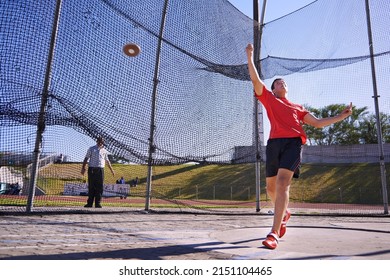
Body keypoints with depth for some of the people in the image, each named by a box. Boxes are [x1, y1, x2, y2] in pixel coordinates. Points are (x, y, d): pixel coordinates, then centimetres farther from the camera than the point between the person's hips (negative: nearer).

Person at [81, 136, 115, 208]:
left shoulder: (104, 150, 17)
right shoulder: (91, 149, 8)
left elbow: (107, 161, 23)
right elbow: (86, 158, 3)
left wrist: (111, 170, 22)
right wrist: (83, 168, -8)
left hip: (100, 170, 2)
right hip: (92, 169, -2)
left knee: (99, 187, -1)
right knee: (91, 187, 0)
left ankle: (98, 203, 3)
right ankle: (89, 203, 5)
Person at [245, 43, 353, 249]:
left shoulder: (297, 108, 26)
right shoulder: (269, 99, 21)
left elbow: (318, 123, 27)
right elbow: (255, 79, 12)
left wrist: (342, 116, 22)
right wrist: (249, 56, 11)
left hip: (293, 142, -1)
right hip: (274, 143, 1)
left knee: (282, 183, -20)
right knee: (271, 187, 7)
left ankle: (274, 234, -24)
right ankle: (283, 213, 40)